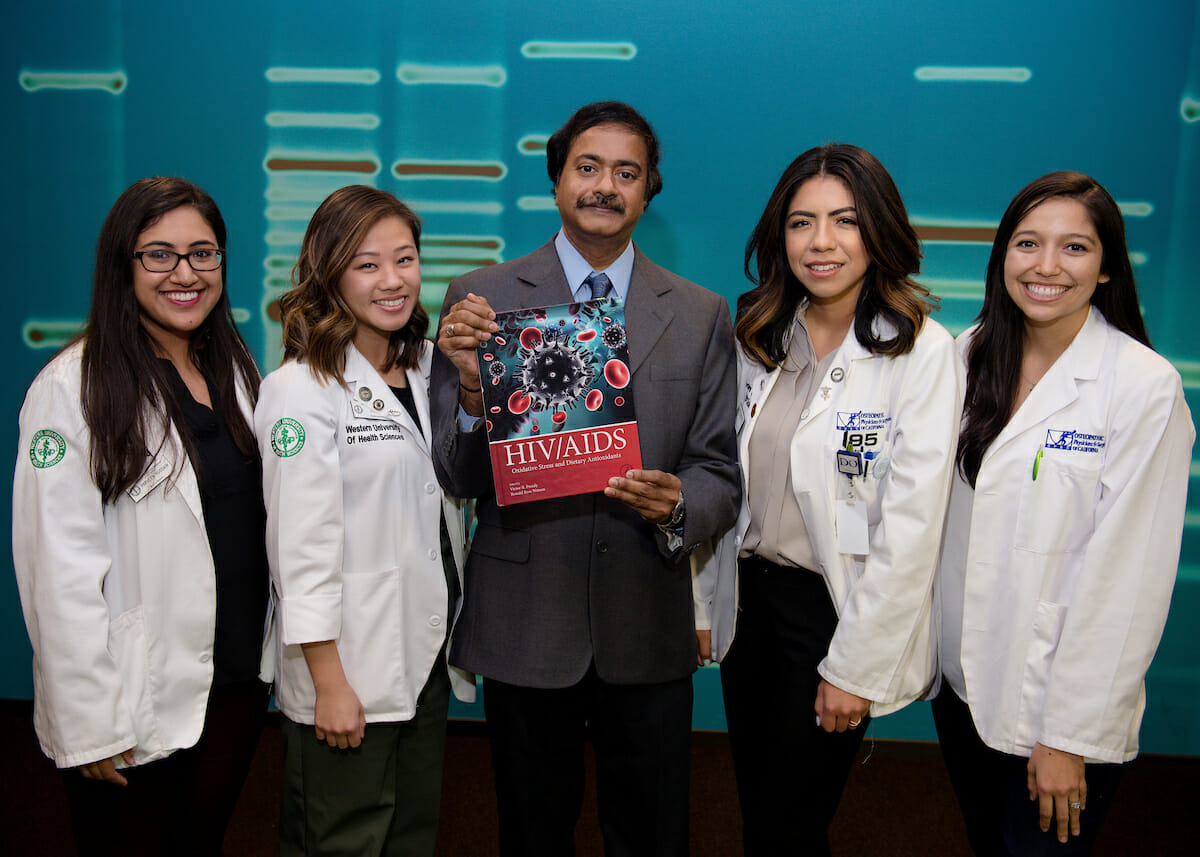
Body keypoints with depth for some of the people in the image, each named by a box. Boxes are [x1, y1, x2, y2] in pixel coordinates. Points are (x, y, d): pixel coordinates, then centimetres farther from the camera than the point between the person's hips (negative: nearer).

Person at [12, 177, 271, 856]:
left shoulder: (235, 369, 7)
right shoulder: (73, 388, -13)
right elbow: (60, 571, -15)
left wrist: (268, 657, 9)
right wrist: (89, 725, -16)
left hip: (241, 680, 6)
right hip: (138, 707, -5)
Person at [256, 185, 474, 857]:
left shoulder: (429, 370, 8)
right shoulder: (301, 390, -12)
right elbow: (302, 549, -15)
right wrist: (330, 685, -15)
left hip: (429, 656, 6)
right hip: (350, 673, -6)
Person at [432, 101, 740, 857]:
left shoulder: (702, 316, 4)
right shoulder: (482, 299, -1)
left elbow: (721, 474, 3)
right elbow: (454, 478, -4)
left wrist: (678, 507, -19)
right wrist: (473, 389, -24)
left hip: (649, 632, 2)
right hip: (524, 626, -1)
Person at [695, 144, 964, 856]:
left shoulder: (921, 351, -14)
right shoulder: (761, 337, 4)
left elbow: (912, 526, -16)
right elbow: (729, 481, 9)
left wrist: (855, 665, -14)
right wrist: (708, 601, 8)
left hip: (841, 606, -5)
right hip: (750, 592, 5)